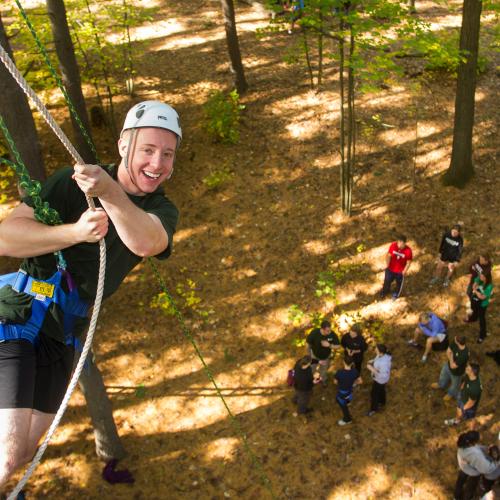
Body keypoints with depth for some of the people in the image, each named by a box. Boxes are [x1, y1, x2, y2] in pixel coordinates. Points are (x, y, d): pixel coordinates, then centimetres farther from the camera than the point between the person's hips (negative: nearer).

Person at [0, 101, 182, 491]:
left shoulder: (161, 210, -3)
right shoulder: (73, 182, -12)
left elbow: (145, 242, -28)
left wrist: (110, 194, -45)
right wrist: (74, 231, -32)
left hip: (63, 334, 5)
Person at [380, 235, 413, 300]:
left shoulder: (408, 251, -29)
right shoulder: (393, 245, -25)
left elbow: (408, 262, -15)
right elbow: (389, 255, -11)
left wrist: (404, 271, -15)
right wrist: (387, 265, -17)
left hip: (400, 271, -2)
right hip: (390, 269, 2)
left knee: (399, 283, 26)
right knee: (387, 280, 26)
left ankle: (396, 293, 57)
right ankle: (385, 291, 59)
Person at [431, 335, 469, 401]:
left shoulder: (464, 355, -46)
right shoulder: (454, 342, -29)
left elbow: (452, 366, -34)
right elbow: (448, 351, -11)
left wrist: (451, 357, -22)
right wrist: (450, 360, -24)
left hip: (456, 372, -6)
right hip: (448, 364, 6)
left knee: (455, 384, 27)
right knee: (443, 375, 35)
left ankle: (451, 393, 59)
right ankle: (441, 385, 68)